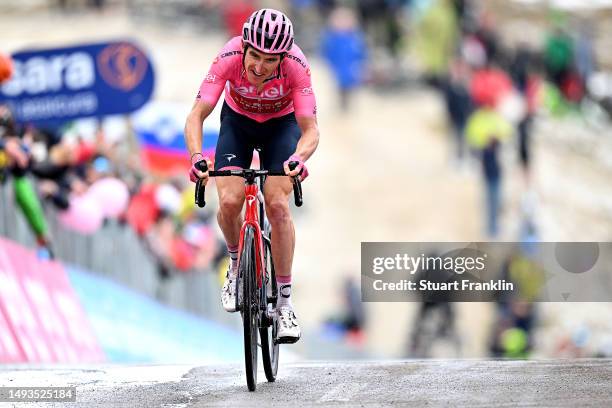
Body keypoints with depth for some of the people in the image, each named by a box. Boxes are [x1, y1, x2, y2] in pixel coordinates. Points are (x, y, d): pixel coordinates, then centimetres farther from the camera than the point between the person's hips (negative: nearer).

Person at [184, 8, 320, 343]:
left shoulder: (296, 65, -34)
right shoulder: (229, 57, -34)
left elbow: (310, 130, -33)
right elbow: (196, 115, -33)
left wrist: (298, 158, -54)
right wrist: (197, 157, -51)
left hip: (281, 124, -1)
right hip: (237, 122, 1)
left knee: (278, 206, -20)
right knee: (229, 202, -19)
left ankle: (284, 303, -9)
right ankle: (237, 263, 13)